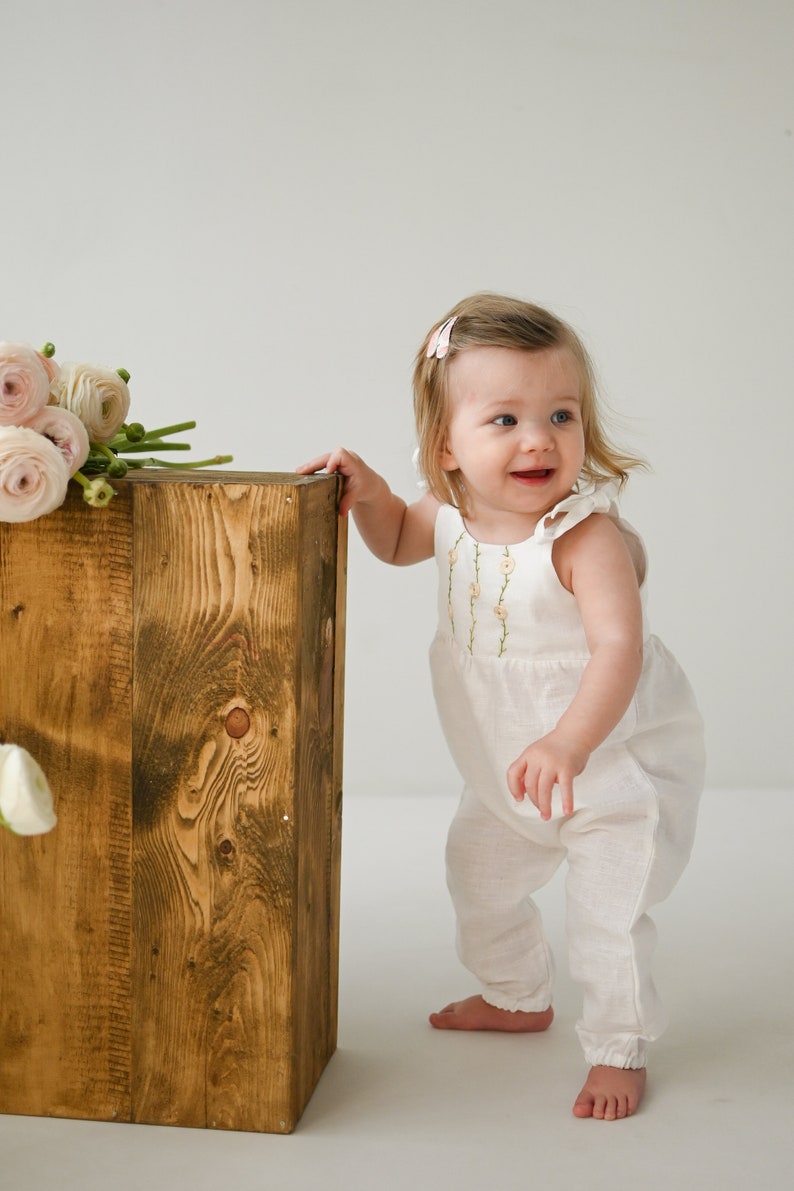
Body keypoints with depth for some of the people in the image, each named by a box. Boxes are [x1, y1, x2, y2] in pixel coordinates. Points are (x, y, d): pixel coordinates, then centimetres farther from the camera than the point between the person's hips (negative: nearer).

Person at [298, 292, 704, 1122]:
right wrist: (366, 488, -8)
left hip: (615, 763, -8)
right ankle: (517, 997, 48)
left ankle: (618, 1049, 20)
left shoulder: (588, 535, -33)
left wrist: (570, 743, -59)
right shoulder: (453, 514, -10)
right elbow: (399, 542, 12)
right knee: (477, 869, 23)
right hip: (507, 767, 8)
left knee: (606, 907, -5)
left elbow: (619, 647, -44)